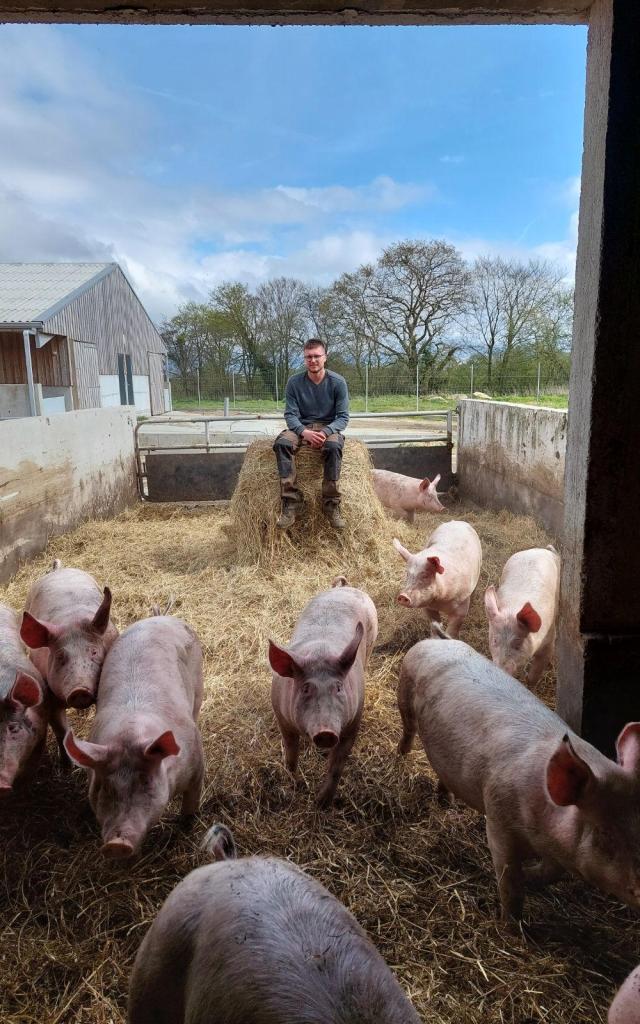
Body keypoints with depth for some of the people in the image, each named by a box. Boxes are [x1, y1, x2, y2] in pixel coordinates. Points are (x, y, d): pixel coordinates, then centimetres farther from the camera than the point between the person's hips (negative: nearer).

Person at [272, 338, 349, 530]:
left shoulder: (337, 382, -5)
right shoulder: (294, 382, -3)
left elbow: (343, 417, -5)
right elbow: (290, 414, -4)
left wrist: (326, 432, -25)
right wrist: (304, 432, -25)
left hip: (328, 427, -1)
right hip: (301, 427, 2)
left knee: (334, 446, -38)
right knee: (282, 443, -32)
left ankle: (331, 504, -31)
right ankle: (290, 502, -32)